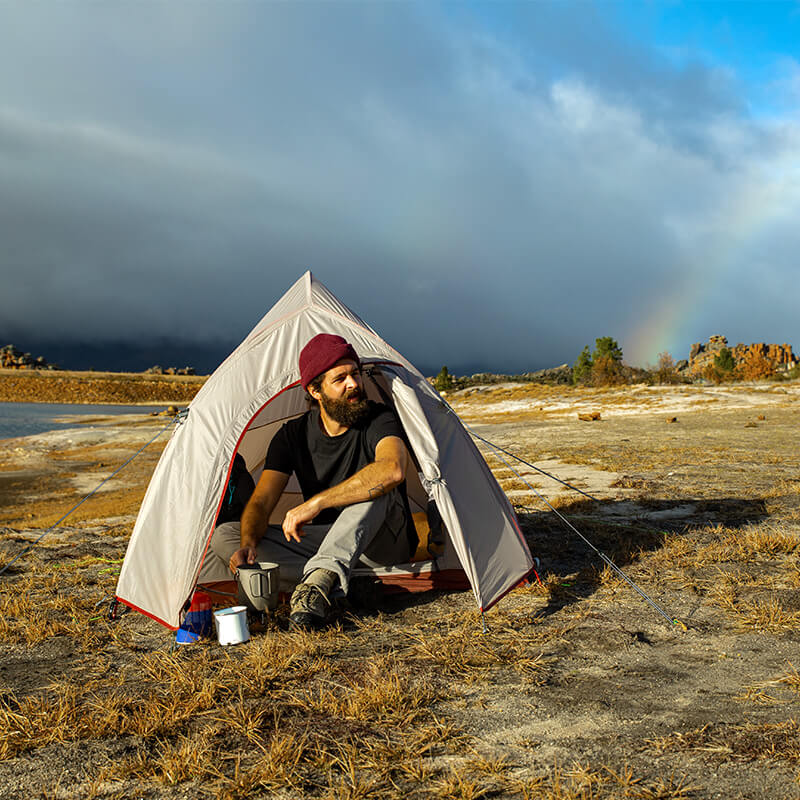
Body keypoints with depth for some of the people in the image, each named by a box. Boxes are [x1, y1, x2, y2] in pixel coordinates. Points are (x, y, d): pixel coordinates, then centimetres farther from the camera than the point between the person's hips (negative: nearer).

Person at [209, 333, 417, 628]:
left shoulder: (379, 420, -17)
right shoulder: (293, 435, -4)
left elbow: (393, 469, -40)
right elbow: (260, 503, -7)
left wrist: (316, 503, -40)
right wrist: (248, 544, -31)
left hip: (386, 543, -4)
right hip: (324, 538, 4)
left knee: (374, 489, -37)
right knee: (223, 536, -14)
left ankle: (320, 577, -45)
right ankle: (330, 580, -28)